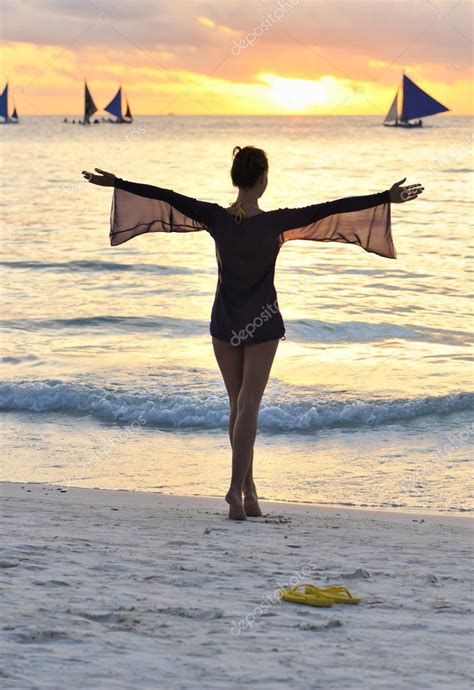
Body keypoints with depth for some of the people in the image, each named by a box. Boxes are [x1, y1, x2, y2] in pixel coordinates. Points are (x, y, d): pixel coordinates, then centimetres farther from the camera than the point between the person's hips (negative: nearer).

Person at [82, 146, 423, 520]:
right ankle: (237, 488, -14)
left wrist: (116, 182, 7)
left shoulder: (216, 218, -9)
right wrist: (387, 197, -11)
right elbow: (334, 209, -15)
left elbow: (165, 197, -2)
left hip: (224, 322, 3)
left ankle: (249, 487, 19)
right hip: (262, 324, -3)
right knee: (248, 406, -2)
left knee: (238, 405, 14)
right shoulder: (277, 222, -16)